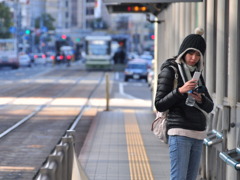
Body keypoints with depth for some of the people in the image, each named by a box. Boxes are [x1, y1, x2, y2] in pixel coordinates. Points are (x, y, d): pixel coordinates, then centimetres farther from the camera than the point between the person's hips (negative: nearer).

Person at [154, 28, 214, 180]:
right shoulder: (170, 71, -3)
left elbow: (209, 107, 13)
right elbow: (159, 105, -7)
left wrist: (200, 99, -9)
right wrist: (180, 91, -20)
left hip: (198, 134, 7)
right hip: (179, 133, -7)